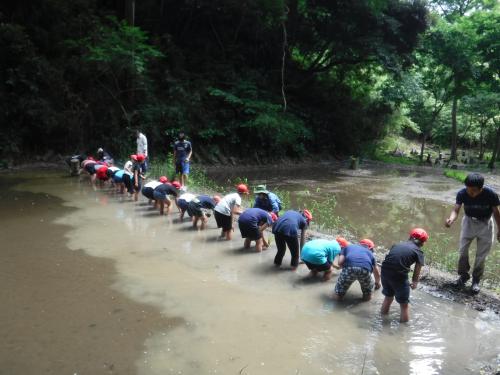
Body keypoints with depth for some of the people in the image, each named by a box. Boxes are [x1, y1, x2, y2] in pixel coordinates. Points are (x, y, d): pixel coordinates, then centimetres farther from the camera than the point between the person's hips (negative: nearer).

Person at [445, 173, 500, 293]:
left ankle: (476, 280, 23)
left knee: (481, 255, 5)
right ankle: (464, 274, 25)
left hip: (485, 224, -1)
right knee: (463, 250, 2)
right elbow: (456, 210, -29)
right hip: (469, 222, 2)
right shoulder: (462, 193, -25)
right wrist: (451, 219, -52)